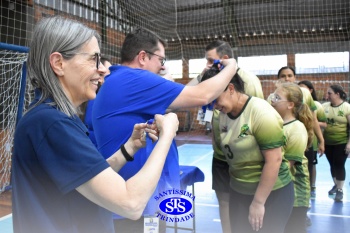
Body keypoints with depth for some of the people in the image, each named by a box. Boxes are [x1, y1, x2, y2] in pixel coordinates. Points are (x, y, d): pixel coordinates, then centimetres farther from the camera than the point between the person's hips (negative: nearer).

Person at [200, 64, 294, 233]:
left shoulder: (261, 113, -20)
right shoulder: (224, 114, -2)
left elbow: (274, 160, -22)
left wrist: (258, 202, -19)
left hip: (271, 194, -6)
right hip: (238, 191, 6)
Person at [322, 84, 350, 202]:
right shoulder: (325, 106, 1)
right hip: (327, 142, 4)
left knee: (339, 165, 0)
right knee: (332, 165, 14)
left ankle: (340, 190, 11)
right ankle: (336, 184, 33)